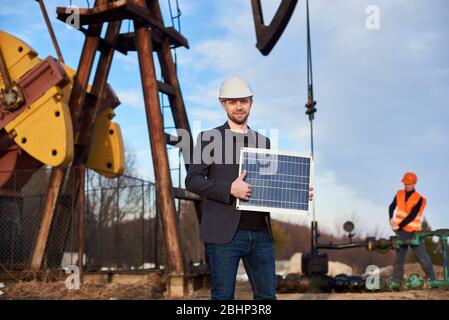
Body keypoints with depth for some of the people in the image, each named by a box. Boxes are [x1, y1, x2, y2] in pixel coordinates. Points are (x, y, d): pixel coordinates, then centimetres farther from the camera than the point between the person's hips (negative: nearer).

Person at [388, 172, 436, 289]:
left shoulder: (419, 199, -10)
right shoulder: (400, 194, 4)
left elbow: (412, 216, -16)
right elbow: (392, 207, 12)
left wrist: (399, 226, -20)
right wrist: (391, 219, -6)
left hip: (414, 232, -3)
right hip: (401, 232, 3)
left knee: (423, 257, -3)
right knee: (399, 257, 3)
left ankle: (432, 280, 4)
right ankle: (396, 282, 4)